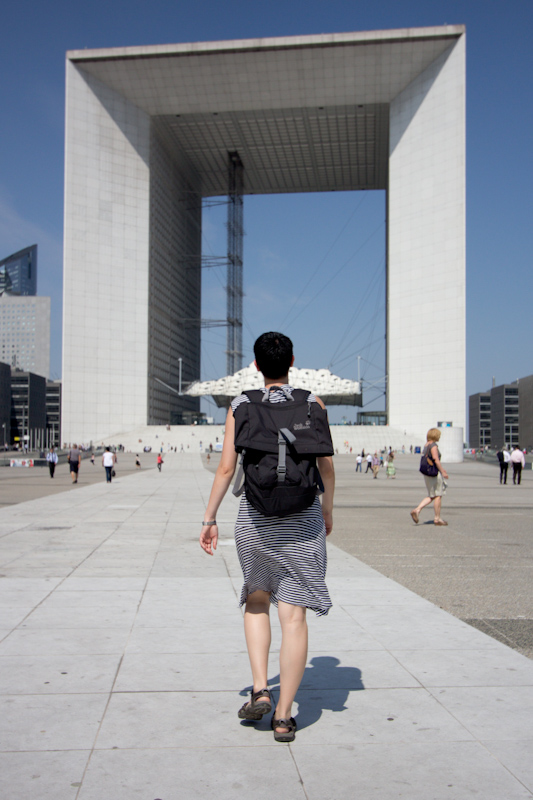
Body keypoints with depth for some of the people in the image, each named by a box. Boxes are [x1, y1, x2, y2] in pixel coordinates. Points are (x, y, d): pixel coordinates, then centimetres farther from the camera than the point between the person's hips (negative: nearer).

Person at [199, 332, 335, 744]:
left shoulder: (241, 407, 0)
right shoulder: (312, 404, 0)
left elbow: (226, 468, -2)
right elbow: (327, 465, 3)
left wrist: (209, 519, 5)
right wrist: (328, 510, 18)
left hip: (254, 519, 1)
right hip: (303, 519, -1)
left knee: (256, 600, 22)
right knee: (293, 614, 3)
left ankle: (260, 690, 12)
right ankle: (284, 716, 9)